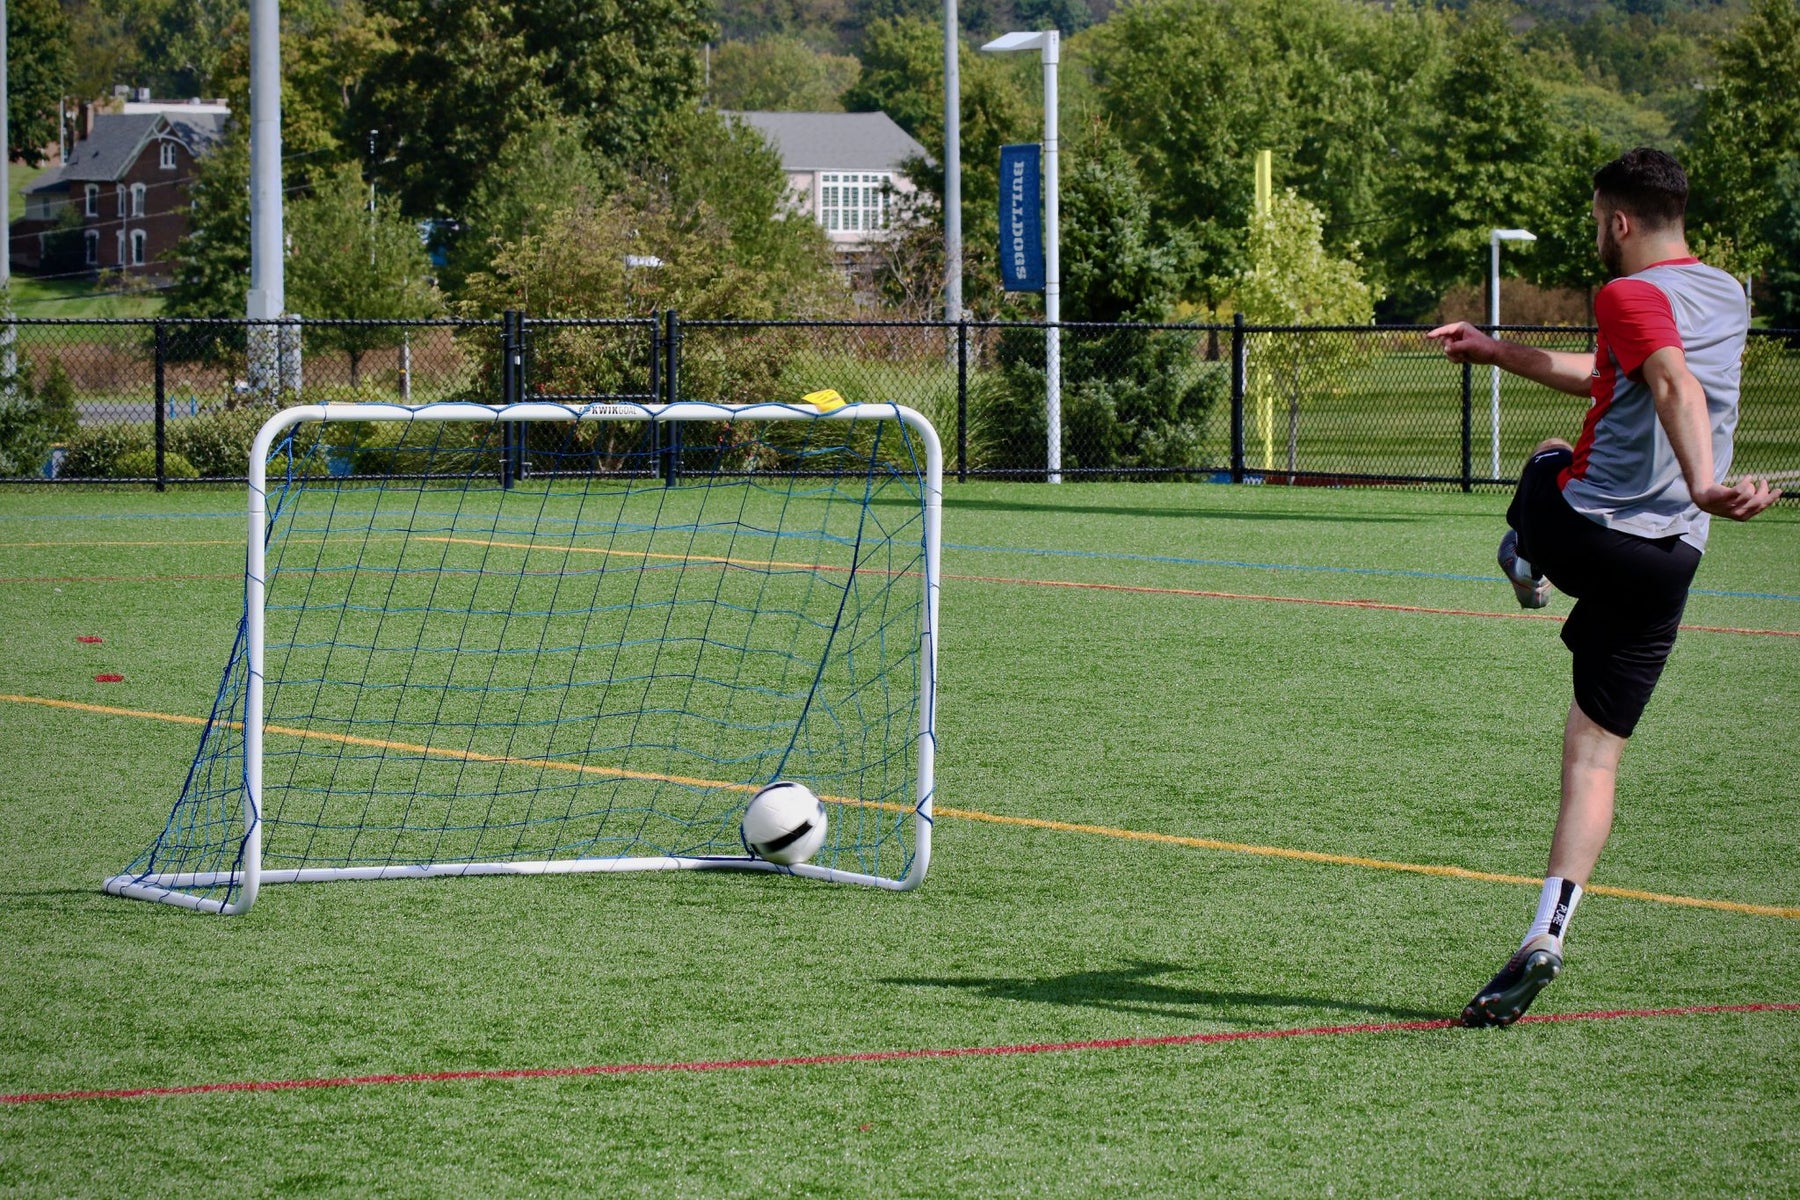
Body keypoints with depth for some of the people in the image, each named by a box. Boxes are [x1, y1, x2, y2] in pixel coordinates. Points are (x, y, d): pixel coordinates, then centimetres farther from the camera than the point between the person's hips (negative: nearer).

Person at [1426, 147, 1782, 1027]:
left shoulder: (1631, 296, -7)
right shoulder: (1729, 297, 18)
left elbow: (1675, 386, -29)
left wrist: (1703, 485, -46)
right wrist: (1495, 352, 40)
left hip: (1582, 524, -6)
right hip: (1668, 563, 6)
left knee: (1547, 458, 31)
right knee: (1595, 755, 7)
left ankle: (1525, 563, 56)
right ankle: (1546, 934, -4)